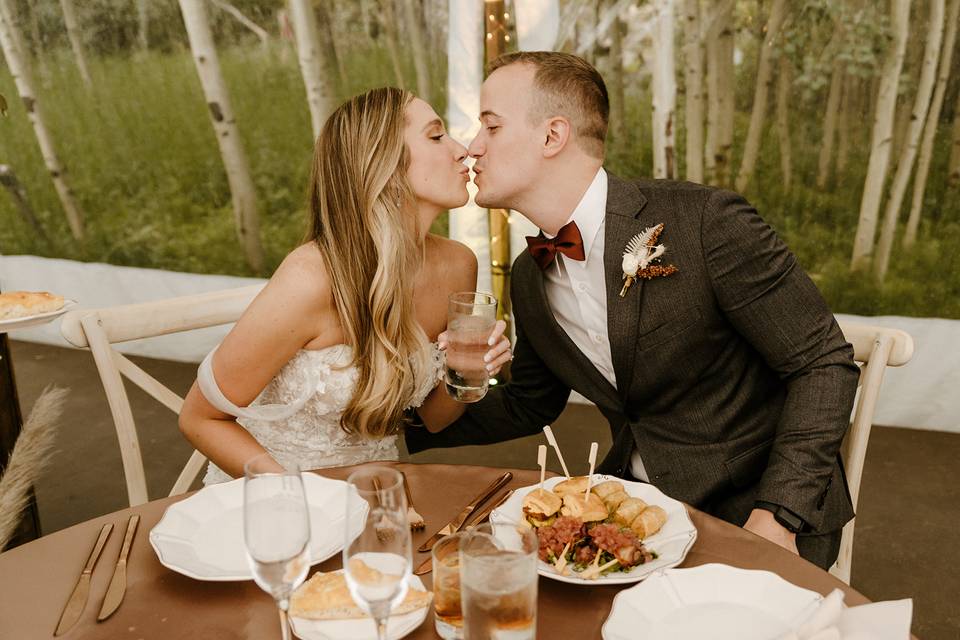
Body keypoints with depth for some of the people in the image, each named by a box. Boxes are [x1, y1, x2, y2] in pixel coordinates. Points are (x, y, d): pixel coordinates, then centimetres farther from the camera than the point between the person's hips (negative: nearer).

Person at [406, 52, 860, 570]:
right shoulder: (529, 278, 3)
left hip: (751, 511, -5)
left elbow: (824, 363, -14)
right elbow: (527, 405, 16)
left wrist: (777, 517, -22)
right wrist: (399, 430, 8)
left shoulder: (706, 222, -19)